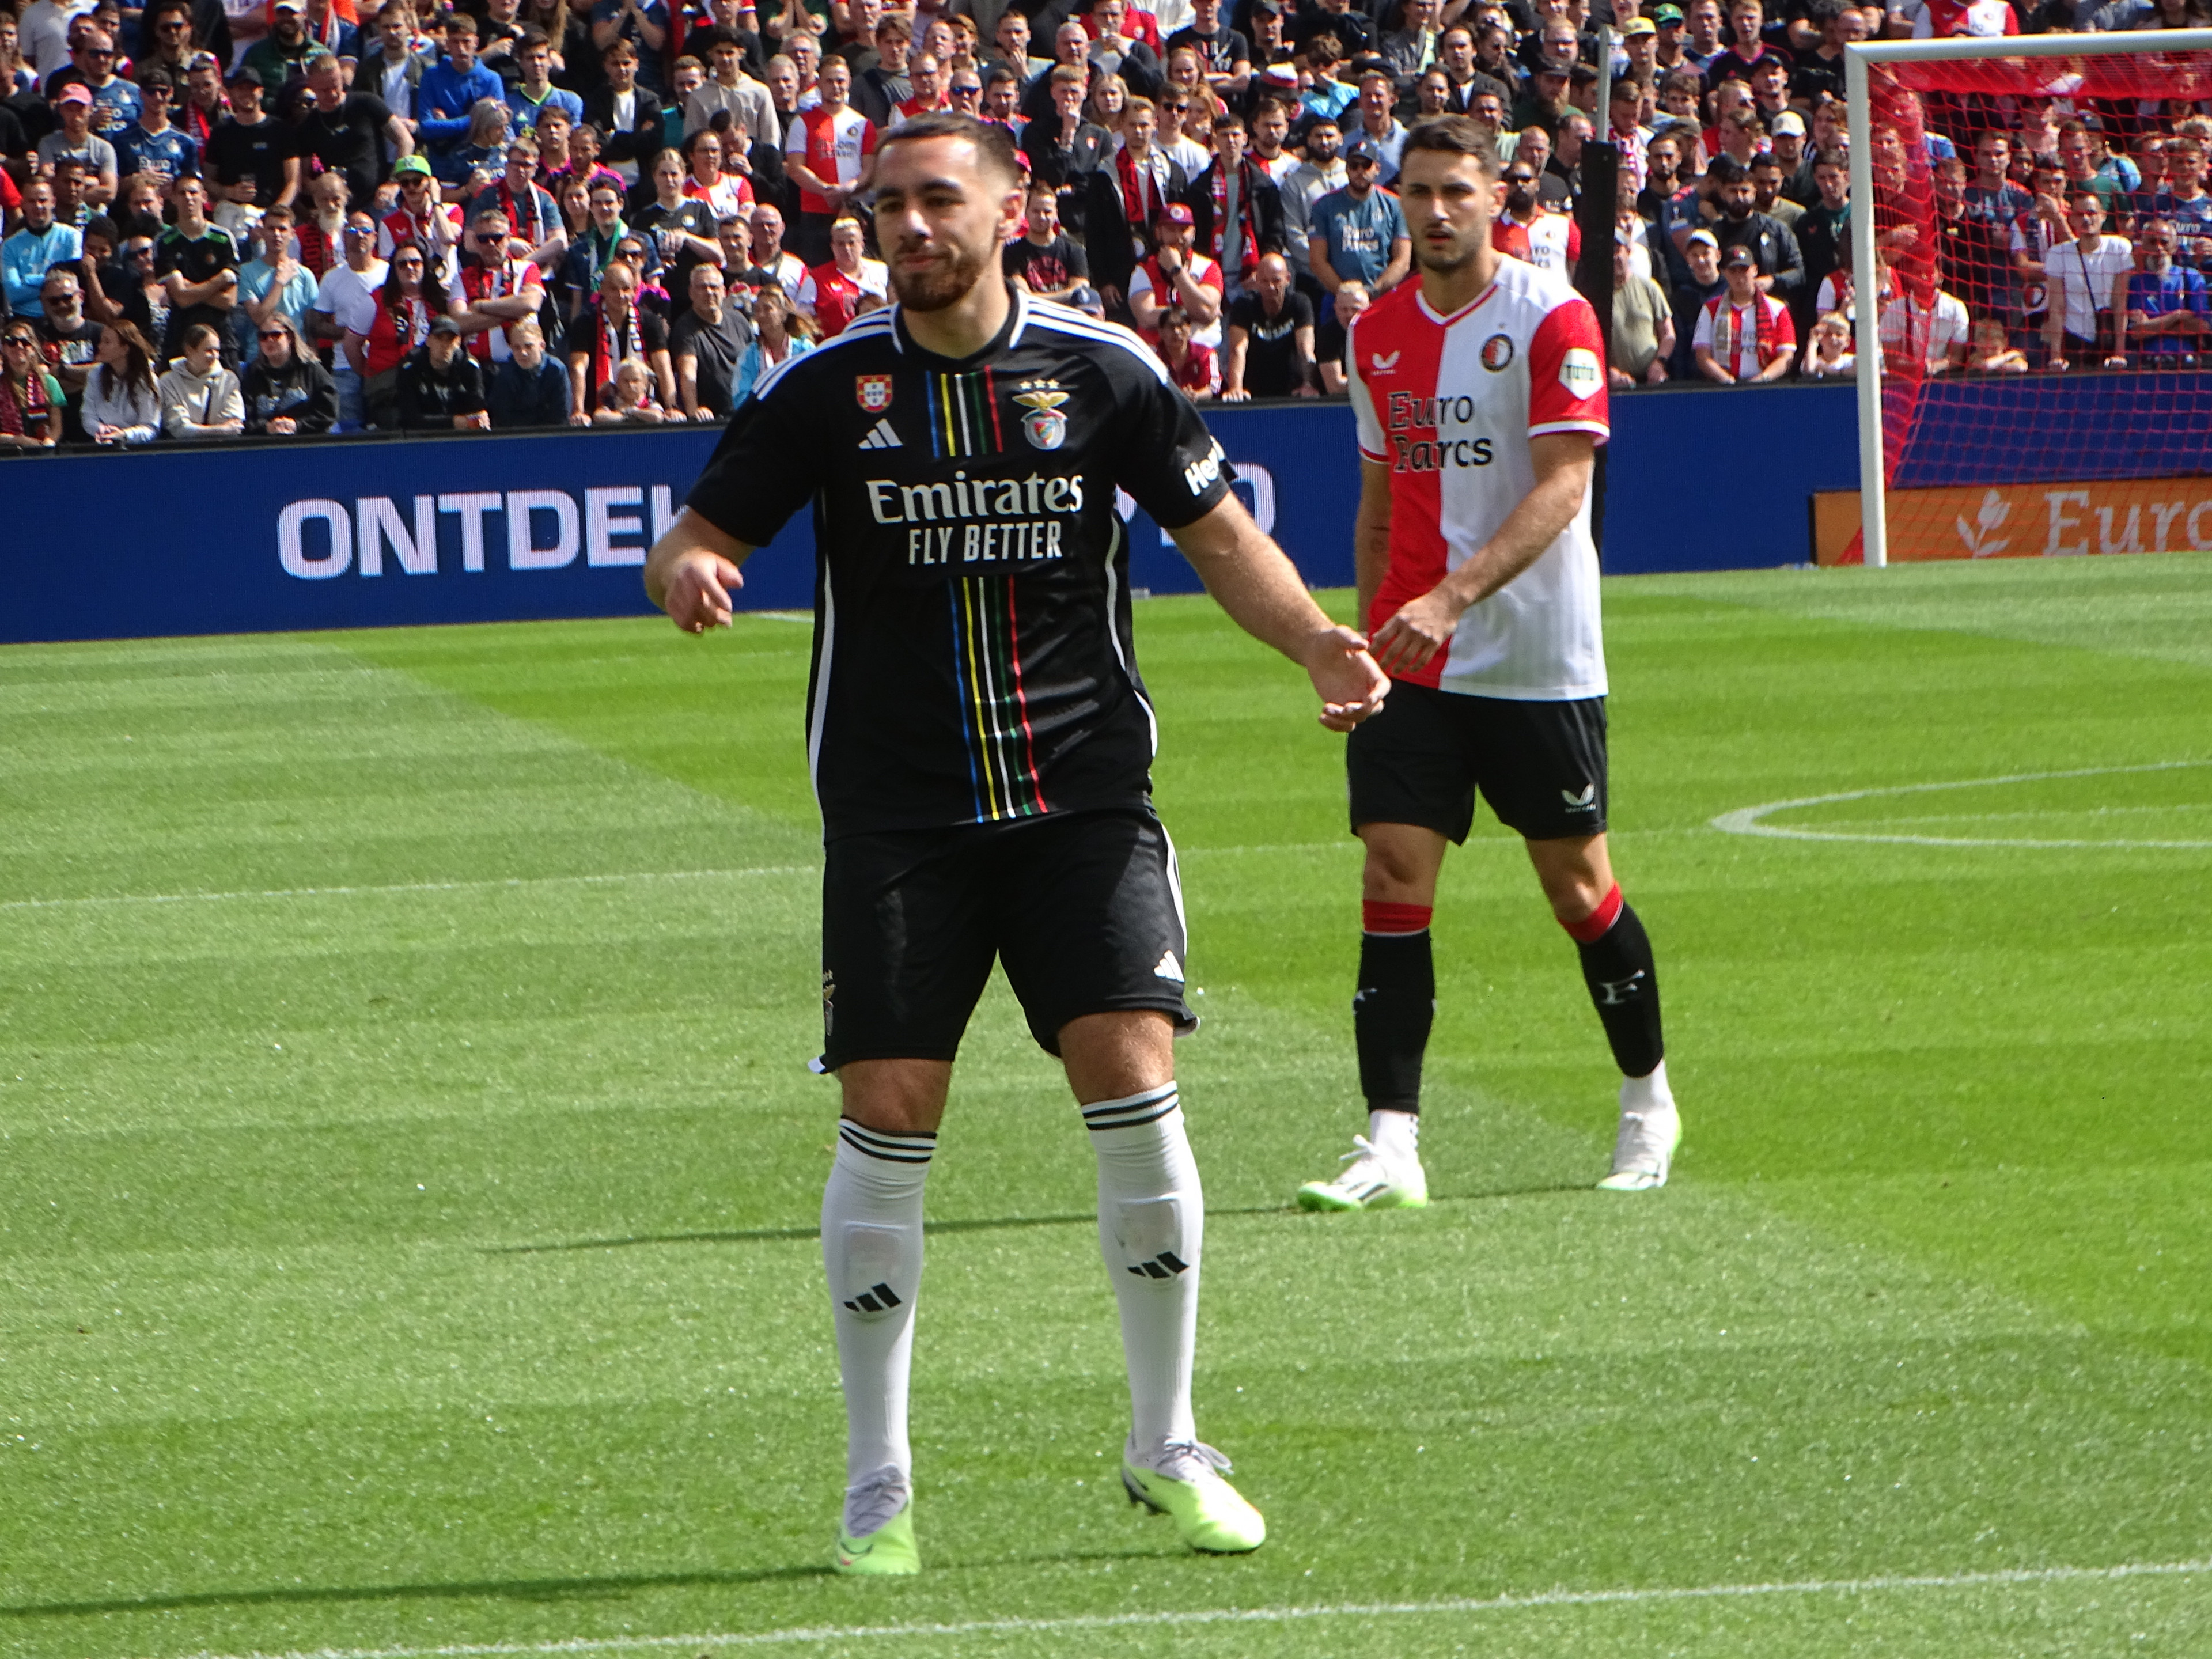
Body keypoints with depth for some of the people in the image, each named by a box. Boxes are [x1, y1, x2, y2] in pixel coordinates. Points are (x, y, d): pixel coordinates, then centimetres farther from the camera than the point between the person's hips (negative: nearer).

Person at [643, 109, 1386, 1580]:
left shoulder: (1103, 372, 1)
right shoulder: (828, 388, 0)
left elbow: (1219, 533, 10)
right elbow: (701, 534, 2)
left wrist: (1316, 640, -7)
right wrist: (687, 574, -23)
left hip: (1086, 795, 0)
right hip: (897, 813, 0)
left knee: (1134, 1080, -10)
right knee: (887, 1116, -6)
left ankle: (1168, 1445, 6)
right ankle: (879, 1484, 6)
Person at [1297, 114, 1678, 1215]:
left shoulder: (1551, 318, -9)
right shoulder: (1379, 333, 9)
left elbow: (1563, 484, -19)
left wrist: (1451, 597, -29)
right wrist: (1368, 634, 18)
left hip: (1536, 658, -4)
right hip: (1409, 662, 4)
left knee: (1575, 883, 6)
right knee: (1393, 877, -8)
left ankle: (1648, 1103, 27)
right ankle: (1390, 1144, -12)